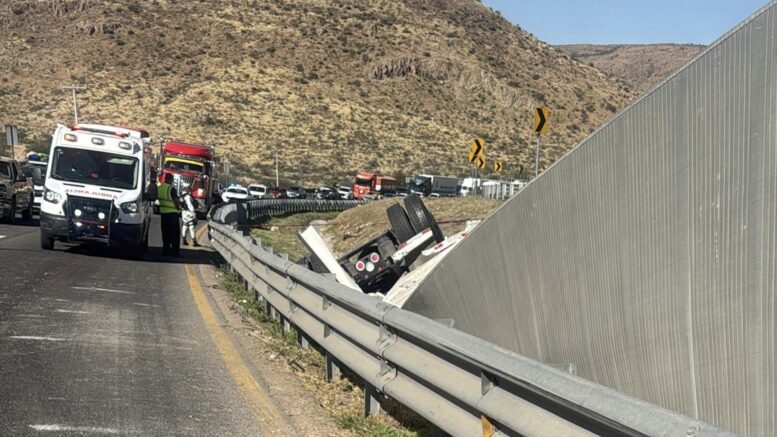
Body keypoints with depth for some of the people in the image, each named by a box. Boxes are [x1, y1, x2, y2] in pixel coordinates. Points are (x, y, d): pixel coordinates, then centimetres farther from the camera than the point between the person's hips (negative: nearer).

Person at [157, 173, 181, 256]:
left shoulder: (159, 188, 8)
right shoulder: (171, 189, -14)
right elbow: (176, 200, -16)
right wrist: (178, 208, 1)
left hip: (163, 212, 7)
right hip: (172, 212, -7)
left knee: (165, 232, 11)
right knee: (175, 233, -1)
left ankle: (166, 250, 11)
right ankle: (175, 251, -3)